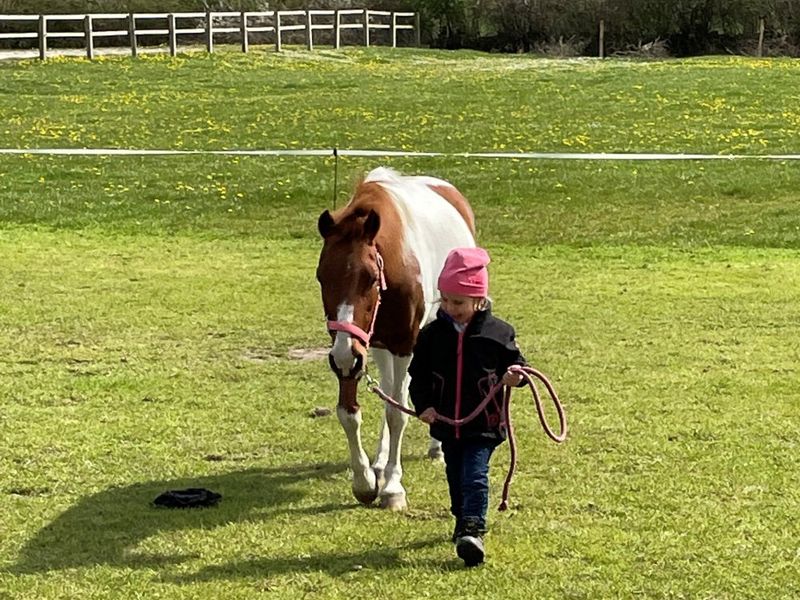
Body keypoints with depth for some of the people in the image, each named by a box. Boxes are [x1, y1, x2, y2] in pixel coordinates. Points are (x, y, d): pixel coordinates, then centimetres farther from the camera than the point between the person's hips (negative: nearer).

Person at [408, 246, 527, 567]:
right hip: (446, 422, 4)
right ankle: (463, 521, 35)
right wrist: (423, 405, -8)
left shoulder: (497, 333, -7)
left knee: (474, 477, -14)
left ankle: (473, 531, -20)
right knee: (455, 478, 17)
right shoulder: (432, 334, 0)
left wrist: (515, 376, -20)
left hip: (484, 423, -4)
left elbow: (515, 362, 3)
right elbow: (418, 375, 6)